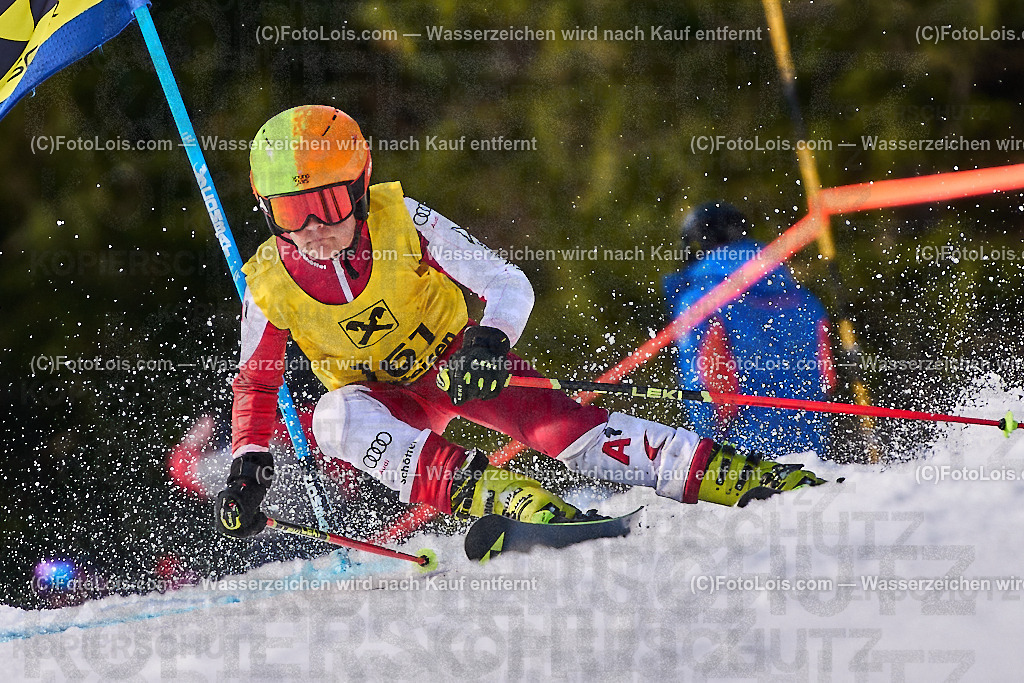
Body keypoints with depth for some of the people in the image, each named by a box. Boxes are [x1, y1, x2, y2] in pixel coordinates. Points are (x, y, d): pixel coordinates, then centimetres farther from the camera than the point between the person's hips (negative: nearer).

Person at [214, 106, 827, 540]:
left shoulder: (402, 221, -22)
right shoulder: (271, 285, -17)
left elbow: (509, 284, -22)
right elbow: (255, 384, 0)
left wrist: (490, 341, -41)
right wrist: (249, 468, -14)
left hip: (456, 363, -1)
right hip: (386, 398, 1)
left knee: (551, 419, -25)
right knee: (337, 415, -33)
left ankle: (728, 474, -28)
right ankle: (498, 494, -46)